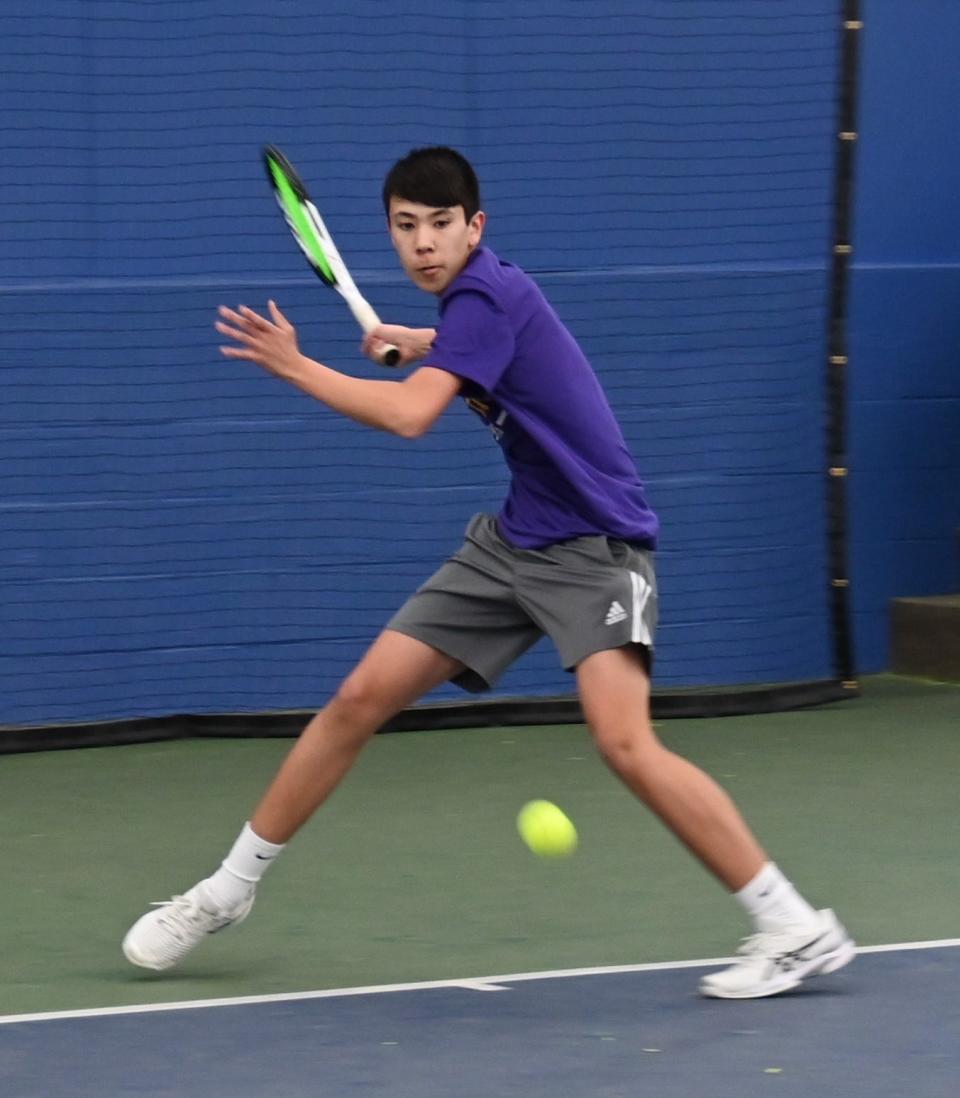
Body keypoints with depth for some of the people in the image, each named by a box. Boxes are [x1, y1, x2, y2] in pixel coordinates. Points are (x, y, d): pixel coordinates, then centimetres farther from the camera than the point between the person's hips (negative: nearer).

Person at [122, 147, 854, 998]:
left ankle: (797, 930, -18)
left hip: (596, 547, -9)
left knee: (626, 745, -26)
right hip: (515, 543, 9)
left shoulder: (487, 297, -18)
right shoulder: (483, 294, 9)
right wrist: (423, 346, 24)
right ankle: (227, 893, 16)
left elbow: (410, 416, -30)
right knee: (361, 698, 4)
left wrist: (295, 367, -20)